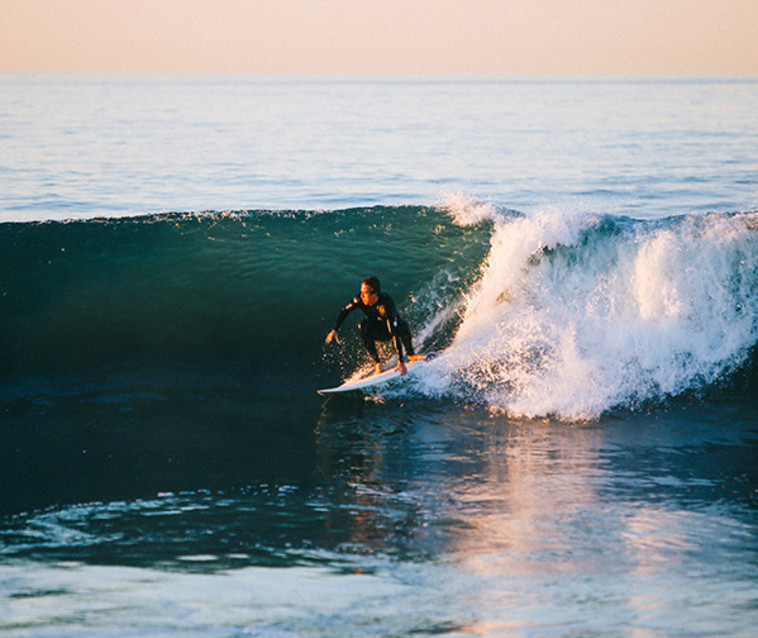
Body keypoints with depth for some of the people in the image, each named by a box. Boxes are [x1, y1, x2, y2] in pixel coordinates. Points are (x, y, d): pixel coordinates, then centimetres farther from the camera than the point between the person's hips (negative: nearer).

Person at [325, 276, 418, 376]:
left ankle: (410, 354, -5)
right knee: (363, 325, -28)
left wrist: (401, 362, -48)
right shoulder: (360, 299, -26)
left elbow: (395, 334, -43)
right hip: (378, 333, 4)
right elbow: (344, 311, -4)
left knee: (403, 327, -37)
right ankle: (377, 363, -21)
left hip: (393, 329, -4)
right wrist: (334, 330, -15)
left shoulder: (386, 305, -39)